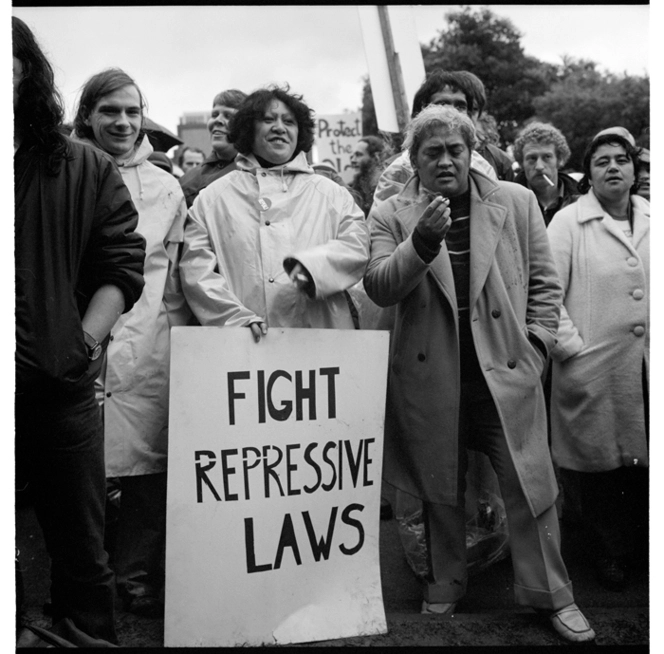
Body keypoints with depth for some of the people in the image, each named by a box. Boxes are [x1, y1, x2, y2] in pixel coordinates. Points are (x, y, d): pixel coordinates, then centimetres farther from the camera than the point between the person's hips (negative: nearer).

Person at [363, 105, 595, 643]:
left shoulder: (517, 202, 6)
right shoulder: (392, 216, 3)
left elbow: (544, 281, 9)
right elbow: (379, 289, -8)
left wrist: (536, 341, -1)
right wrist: (422, 240, -21)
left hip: (506, 370, 0)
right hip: (431, 376, 1)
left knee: (529, 483, 2)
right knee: (440, 487, 12)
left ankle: (552, 596, 18)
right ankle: (445, 584, 30)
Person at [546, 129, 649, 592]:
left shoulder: (652, 218, 9)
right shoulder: (569, 222, -4)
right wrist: (571, 347, -10)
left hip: (648, 367, 3)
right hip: (593, 368, -3)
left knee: (646, 463, 9)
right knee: (600, 464, 7)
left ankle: (642, 549, 30)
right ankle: (610, 555, 26)